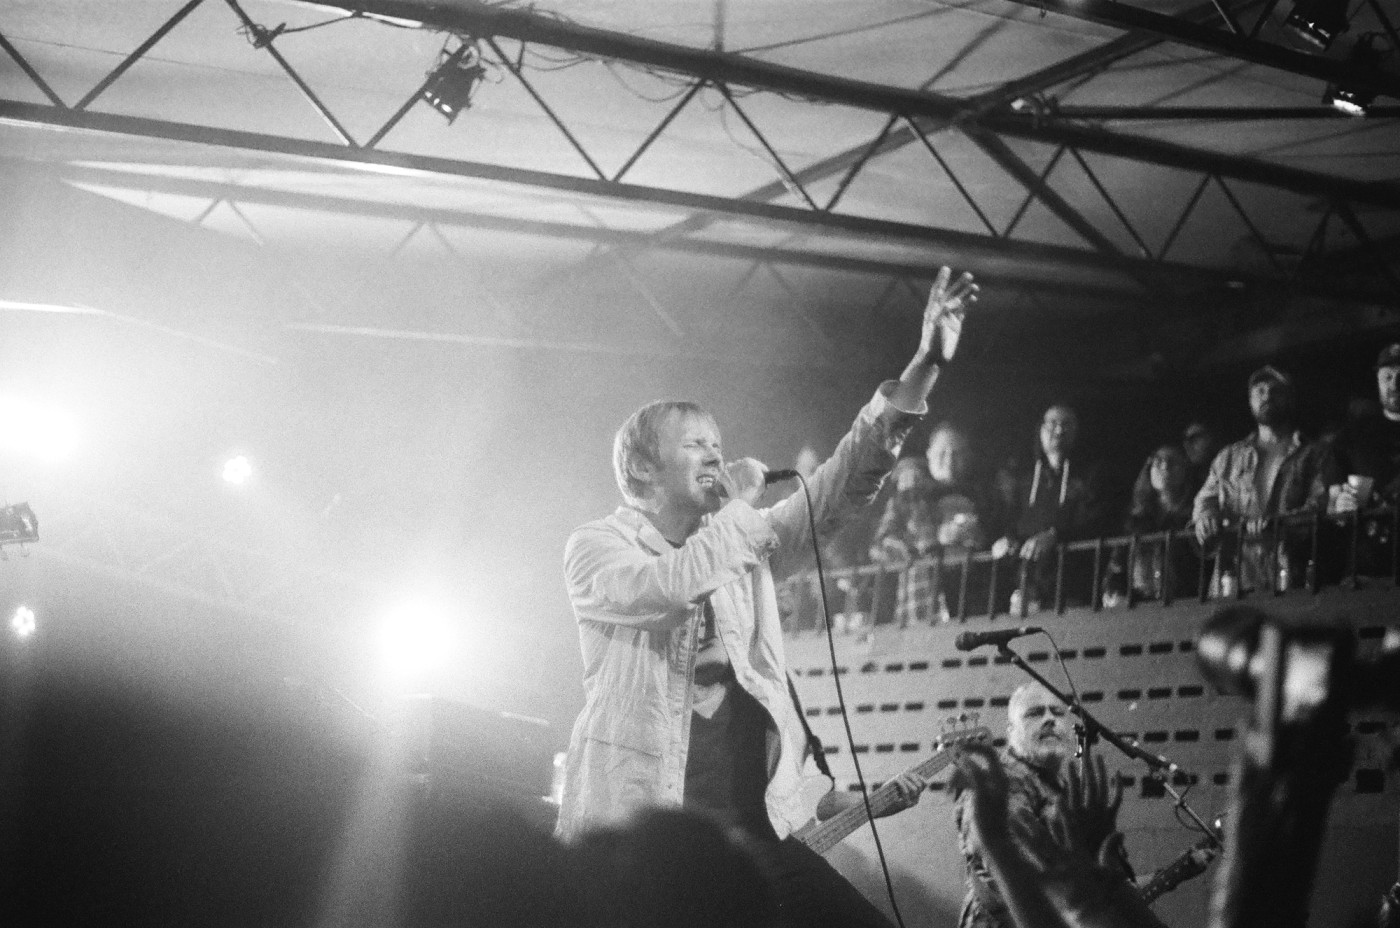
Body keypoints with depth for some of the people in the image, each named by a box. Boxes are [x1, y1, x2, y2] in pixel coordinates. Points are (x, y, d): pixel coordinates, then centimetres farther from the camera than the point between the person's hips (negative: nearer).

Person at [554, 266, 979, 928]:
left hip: (754, 827, 6)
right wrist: (740, 503, -6)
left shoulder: (742, 543, 16)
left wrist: (923, 368, -4)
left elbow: (843, 482, 6)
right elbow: (673, 585, -22)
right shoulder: (595, 548, 0)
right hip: (638, 833, -6)